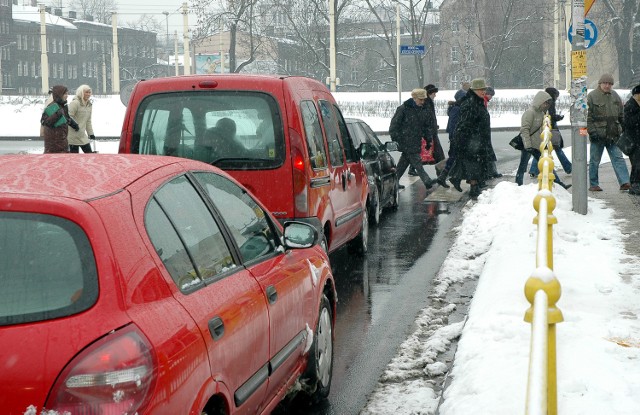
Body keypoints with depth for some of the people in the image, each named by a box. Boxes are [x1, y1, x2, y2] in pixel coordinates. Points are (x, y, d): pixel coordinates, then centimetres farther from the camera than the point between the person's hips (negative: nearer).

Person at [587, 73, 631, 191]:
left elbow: (621, 114, 19)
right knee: (595, 160, 4)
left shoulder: (615, 96, 11)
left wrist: (621, 130, 14)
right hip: (598, 135, -4)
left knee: (618, 158, -3)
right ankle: (593, 184, 13)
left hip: (613, 135, 4)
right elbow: (588, 116, -8)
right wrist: (592, 132, -14)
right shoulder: (592, 96, -5)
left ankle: (624, 182, -7)